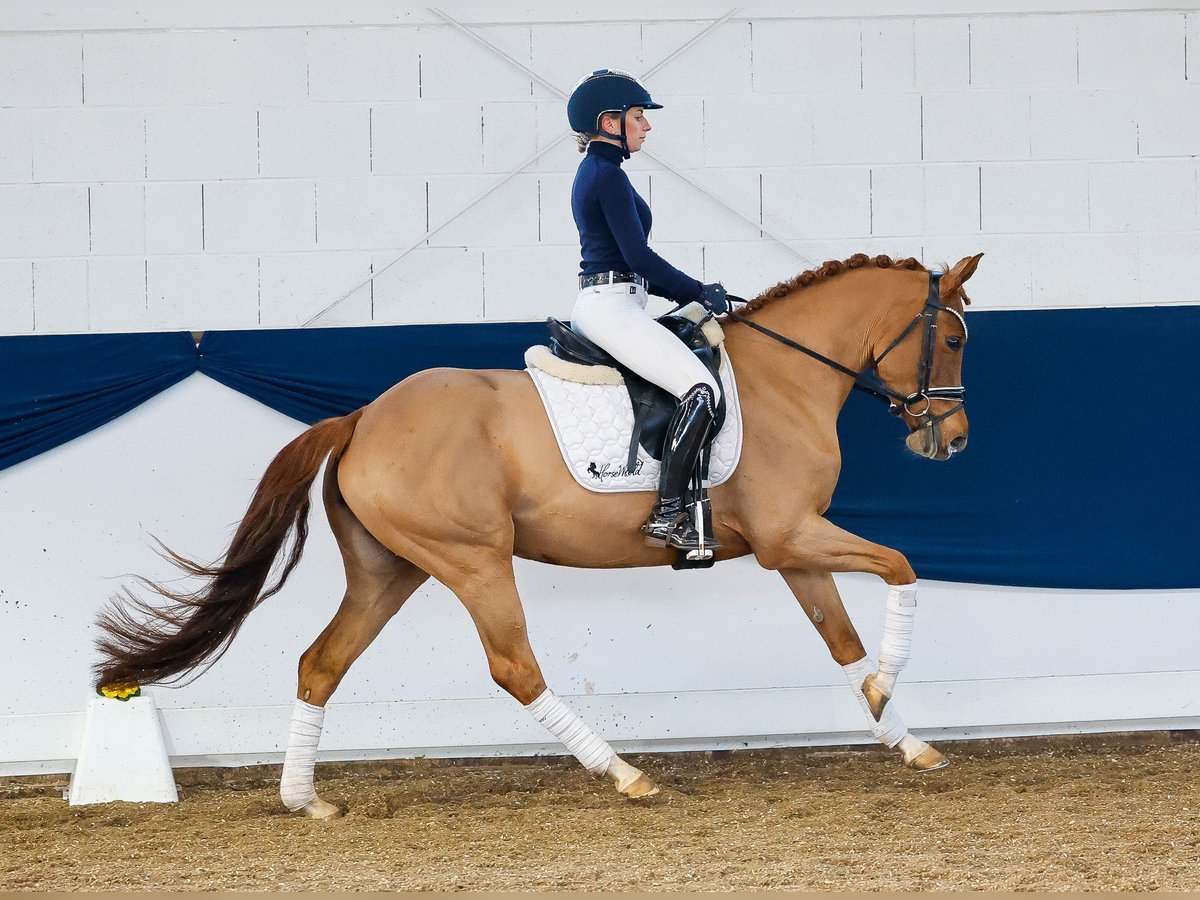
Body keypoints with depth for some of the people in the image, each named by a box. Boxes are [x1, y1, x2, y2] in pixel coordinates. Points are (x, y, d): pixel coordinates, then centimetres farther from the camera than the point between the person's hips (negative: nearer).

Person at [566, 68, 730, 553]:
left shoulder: (593, 173, 19)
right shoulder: (609, 175, -13)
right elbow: (638, 255, -18)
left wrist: (684, 293, 16)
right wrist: (700, 292, -8)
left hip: (601, 304, 11)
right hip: (611, 308, -11)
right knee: (703, 389, -20)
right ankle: (667, 515, -25)